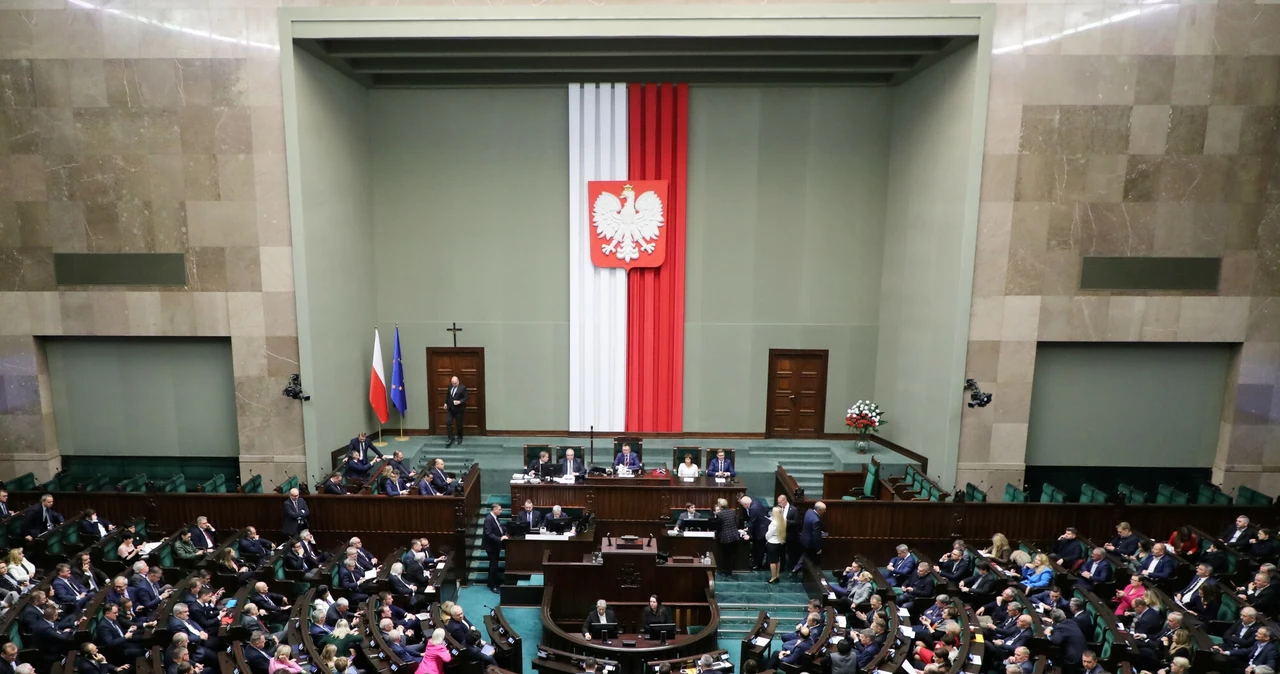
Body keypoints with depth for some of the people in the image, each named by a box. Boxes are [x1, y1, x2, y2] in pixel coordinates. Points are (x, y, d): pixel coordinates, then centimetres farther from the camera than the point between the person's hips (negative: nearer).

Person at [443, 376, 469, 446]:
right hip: (450, 408, 5)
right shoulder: (450, 386, 4)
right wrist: (446, 403, 12)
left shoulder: (463, 388, -14)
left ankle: (459, 437, 27)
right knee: (448, 422, -4)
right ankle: (451, 438, 4)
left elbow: (467, 397, -13)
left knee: (459, 424, 7)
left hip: (458, 409, -5)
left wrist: (460, 401, -25)